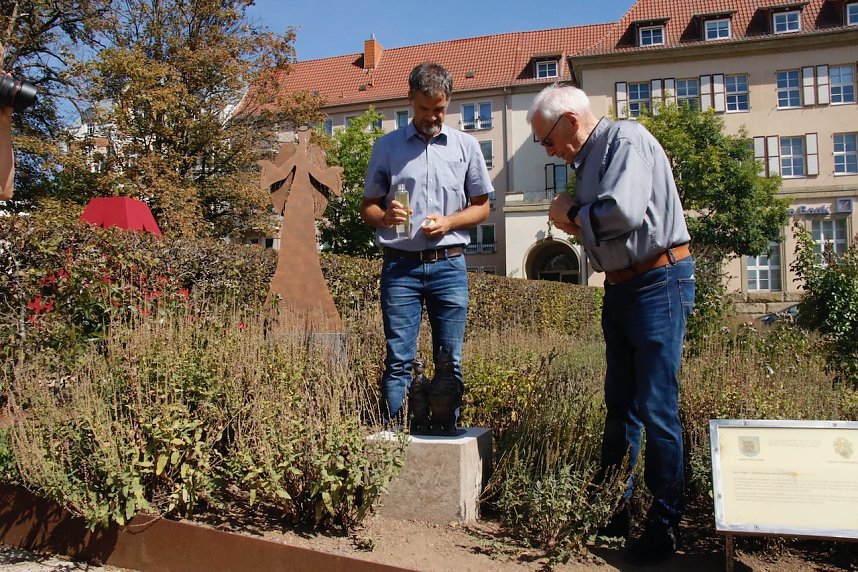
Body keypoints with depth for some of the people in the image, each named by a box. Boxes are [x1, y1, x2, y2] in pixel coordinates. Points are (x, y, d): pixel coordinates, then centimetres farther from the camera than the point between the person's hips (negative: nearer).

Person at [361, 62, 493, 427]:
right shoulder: (387, 147, 9)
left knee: (450, 361, 4)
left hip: (449, 265, 1)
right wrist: (384, 216, -12)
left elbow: (481, 205, 13)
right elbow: (367, 206, 11)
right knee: (398, 359, -1)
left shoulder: (466, 146, 10)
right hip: (400, 266, 0)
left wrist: (448, 222, -6)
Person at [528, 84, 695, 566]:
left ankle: (665, 526, 9)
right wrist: (572, 224, -5)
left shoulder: (627, 139, -13)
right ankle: (614, 508, 27)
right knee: (620, 404, 14)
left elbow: (624, 212, -28)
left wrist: (572, 212, -11)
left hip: (659, 284, -9)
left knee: (657, 409, -4)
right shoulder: (589, 159, 13)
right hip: (620, 287, 9)